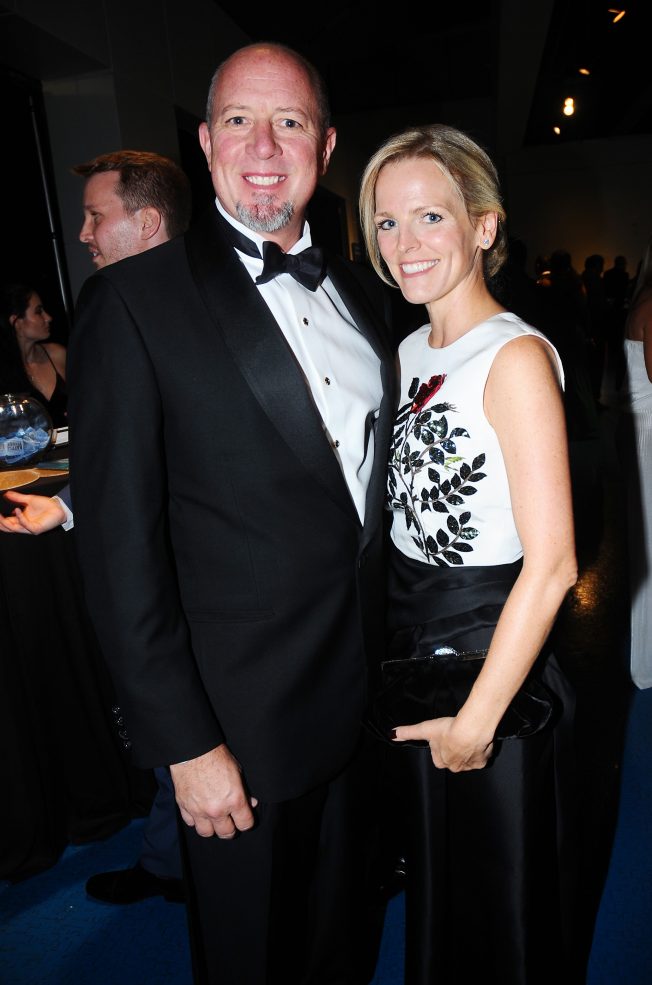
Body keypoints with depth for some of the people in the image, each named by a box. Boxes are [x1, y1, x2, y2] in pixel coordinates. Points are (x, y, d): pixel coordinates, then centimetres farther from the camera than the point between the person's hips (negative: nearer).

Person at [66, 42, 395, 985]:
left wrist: (397, 668, 9)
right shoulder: (133, 299, -12)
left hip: (366, 693, 5)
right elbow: (120, 543, -15)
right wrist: (183, 741, -14)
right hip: (243, 723, -5)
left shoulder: (361, 290, 6)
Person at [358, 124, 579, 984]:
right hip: (406, 639, 7)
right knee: (433, 877, 28)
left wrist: (478, 719, -18)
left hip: (492, 650, -7)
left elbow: (551, 564, -22)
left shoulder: (515, 357, -18)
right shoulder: (410, 351, 6)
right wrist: (399, 647, 9)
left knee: (502, 896, 19)